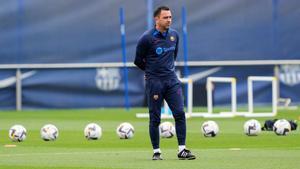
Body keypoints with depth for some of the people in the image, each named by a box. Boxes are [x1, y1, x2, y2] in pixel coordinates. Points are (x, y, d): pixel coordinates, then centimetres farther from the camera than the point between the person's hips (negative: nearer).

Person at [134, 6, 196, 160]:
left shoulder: (174, 35, 7)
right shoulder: (147, 38, -11)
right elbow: (138, 61, 0)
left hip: (171, 79, 4)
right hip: (154, 82, -4)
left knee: (180, 113, -5)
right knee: (155, 118, 1)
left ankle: (182, 150, -2)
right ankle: (156, 152, 10)